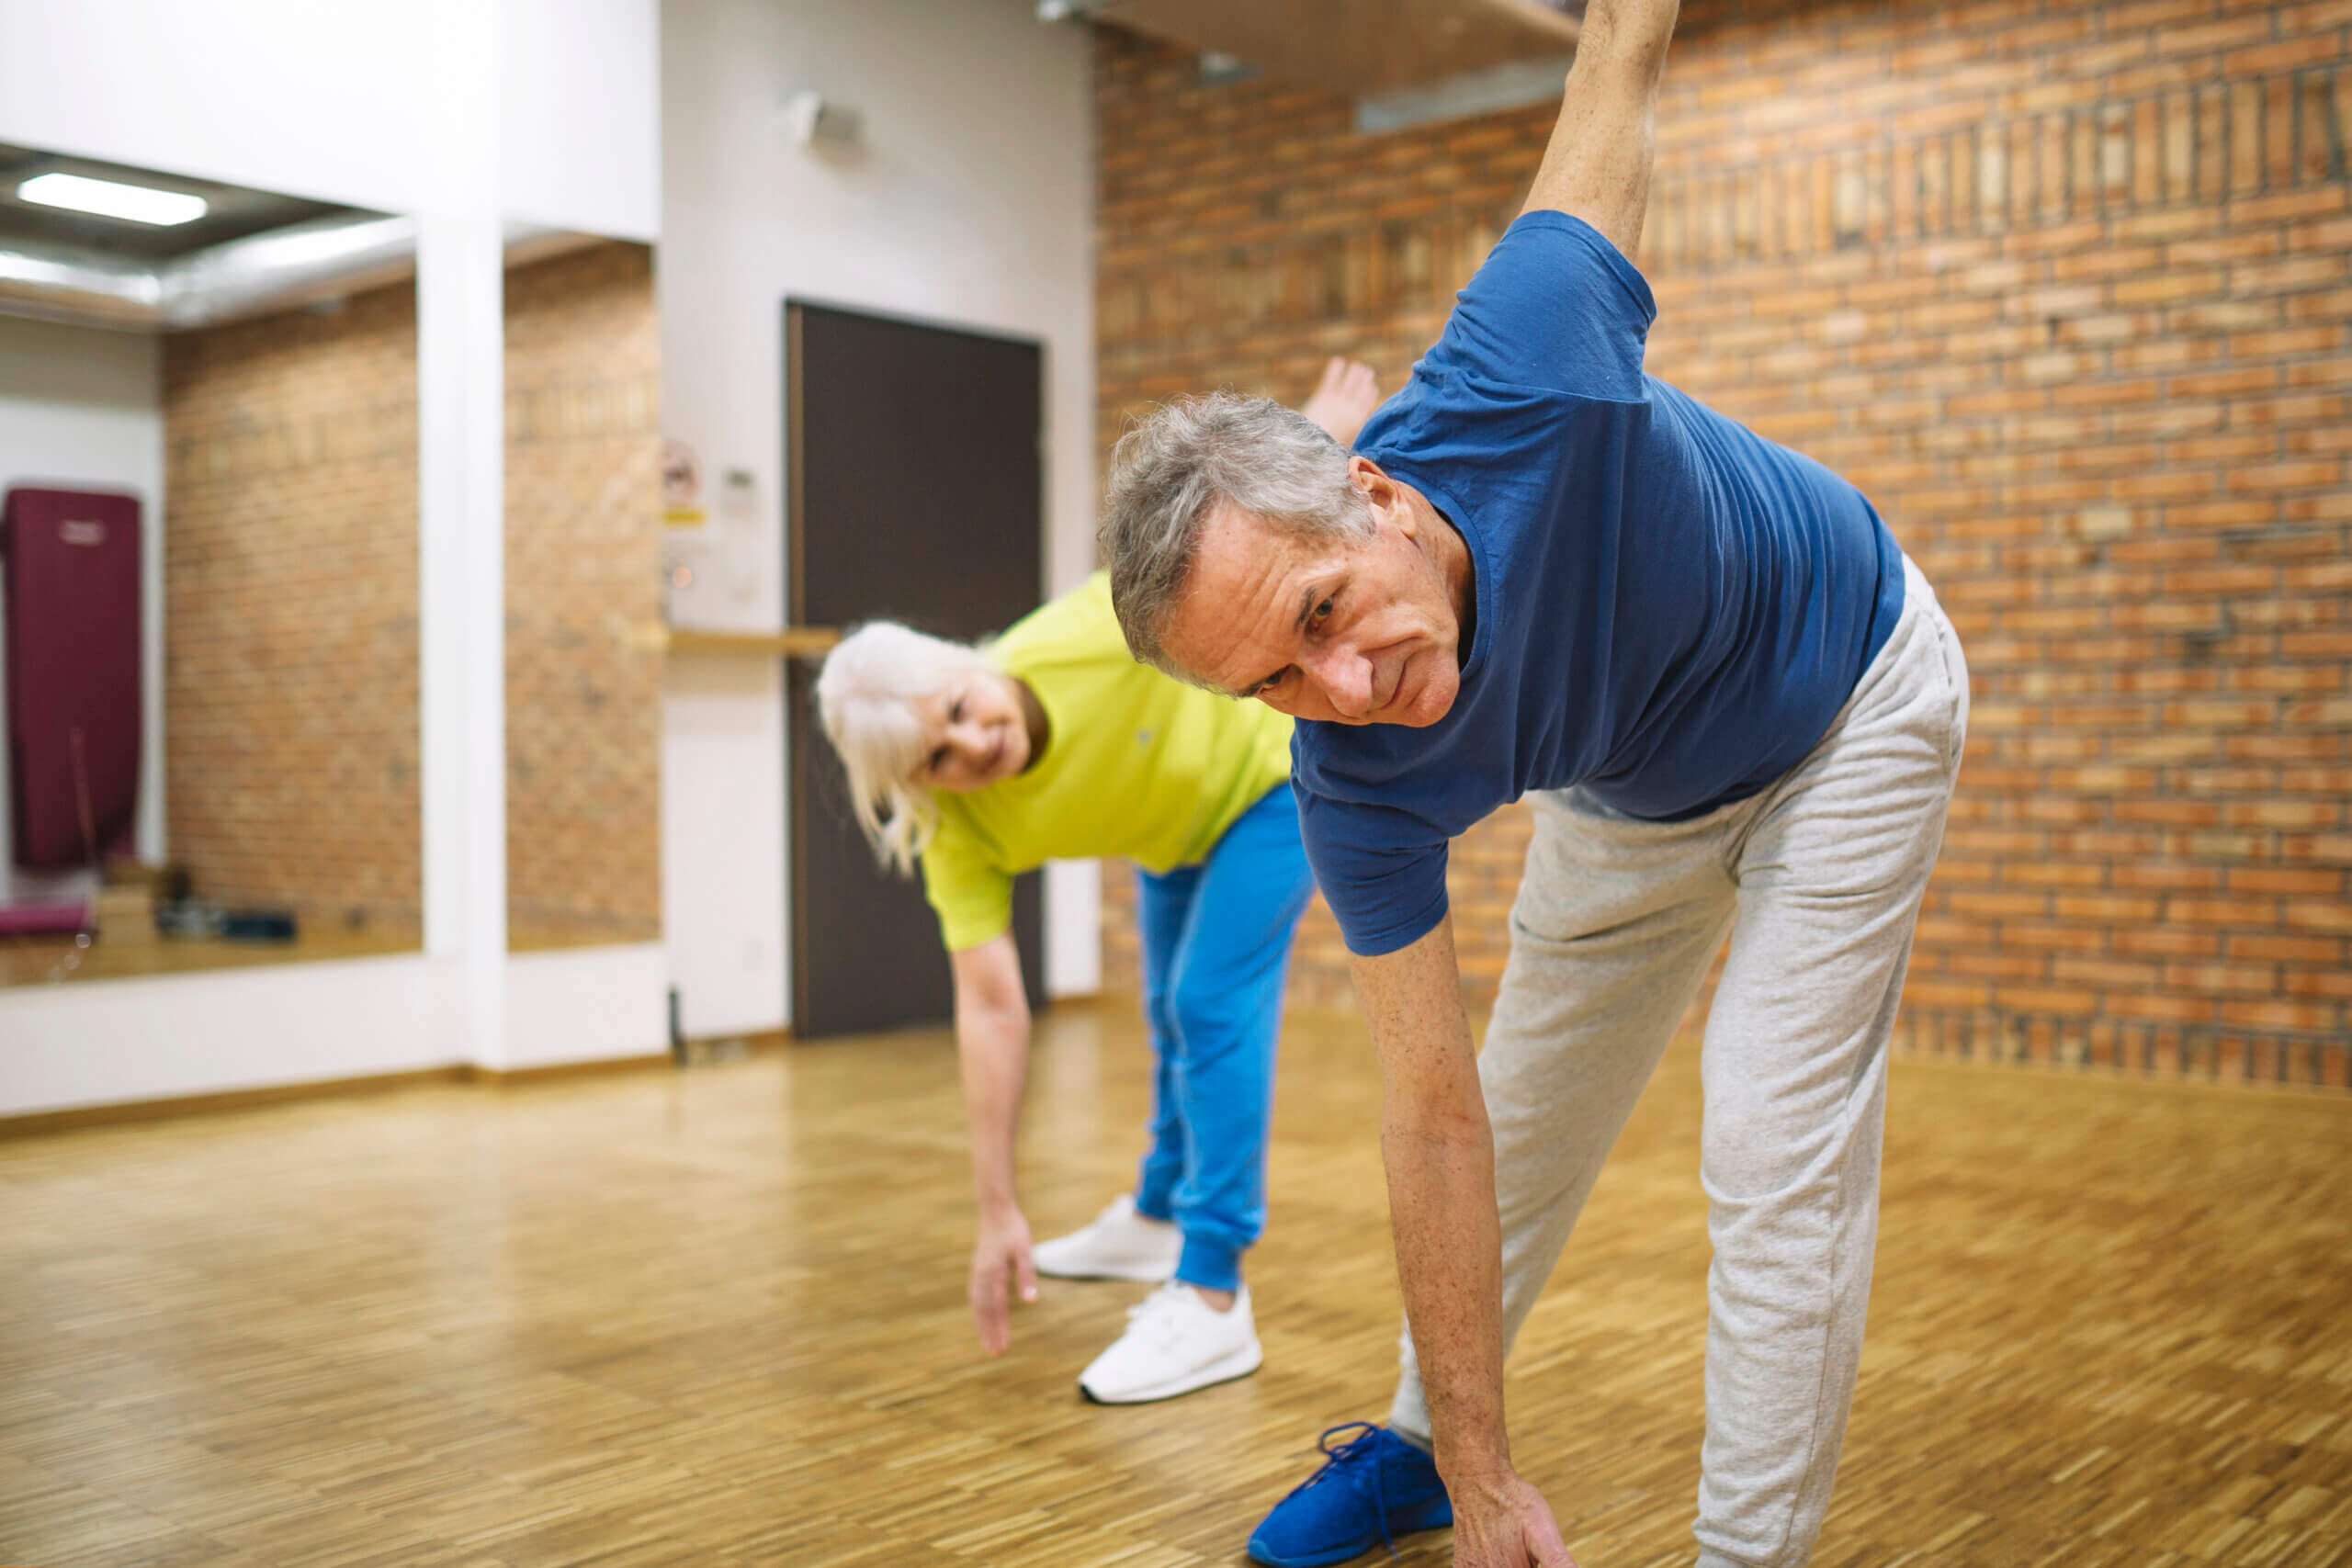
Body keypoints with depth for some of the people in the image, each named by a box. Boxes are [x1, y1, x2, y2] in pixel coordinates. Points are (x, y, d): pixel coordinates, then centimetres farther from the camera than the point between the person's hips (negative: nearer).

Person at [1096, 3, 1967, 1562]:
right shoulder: (1357, 787, -30)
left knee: (1774, 1143, -11)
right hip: (1629, 795, 3)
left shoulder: (1517, 378, -42)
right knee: (1526, 1111, 15)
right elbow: (1439, 1118, -24)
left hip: (1848, 704, -3)